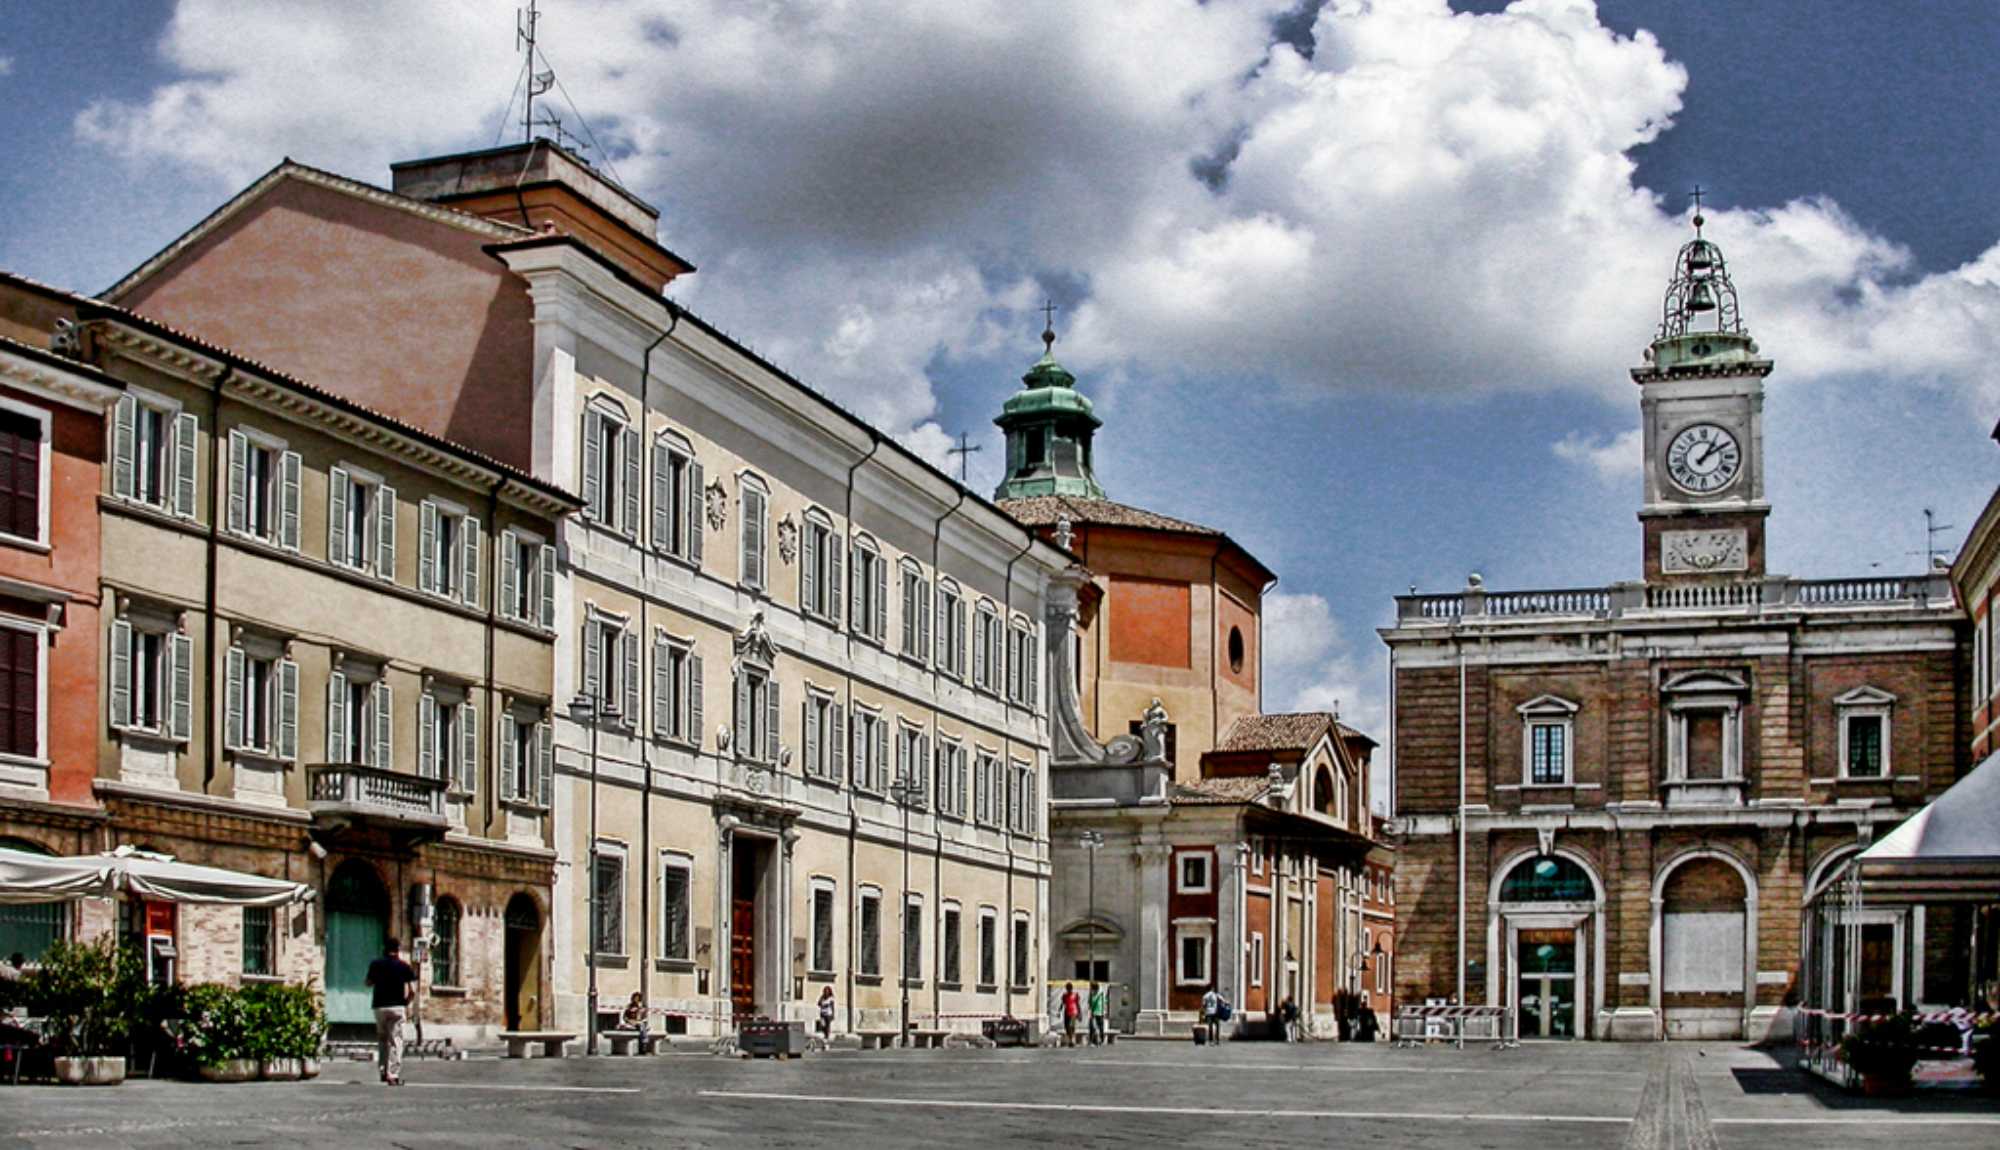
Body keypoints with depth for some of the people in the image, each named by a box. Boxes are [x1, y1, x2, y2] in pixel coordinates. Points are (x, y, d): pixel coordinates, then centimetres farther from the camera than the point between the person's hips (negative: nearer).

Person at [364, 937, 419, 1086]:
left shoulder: (376, 965, 5)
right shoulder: (405, 967, -1)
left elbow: (369, 983, 19)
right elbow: (412, 991, -6)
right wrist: (407, 1003, 11)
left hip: (379, 1006, 3)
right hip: (397, 1007, -3)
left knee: (382, 1040, 19)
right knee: (395, 1041, -1)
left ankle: (384, 1071, 17)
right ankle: (393, 1075, -8)